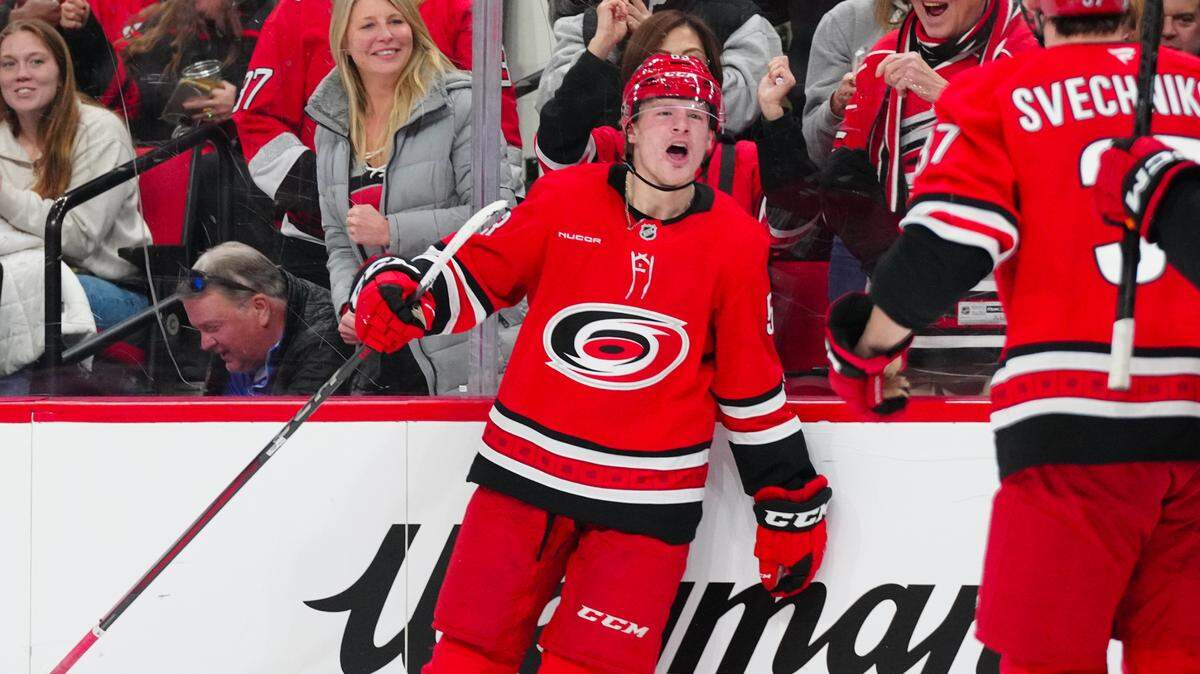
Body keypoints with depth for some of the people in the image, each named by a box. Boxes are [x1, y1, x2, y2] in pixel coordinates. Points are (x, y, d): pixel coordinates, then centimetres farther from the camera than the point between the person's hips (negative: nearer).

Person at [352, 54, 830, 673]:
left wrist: (790, 502, 8)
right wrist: (397, 289, -16)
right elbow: (475, 276, 5)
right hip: (525, 467, 1)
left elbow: (751, 385, 6)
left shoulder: (734, 241, 0)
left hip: (647, 497, -1)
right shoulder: (561, 201, -1)